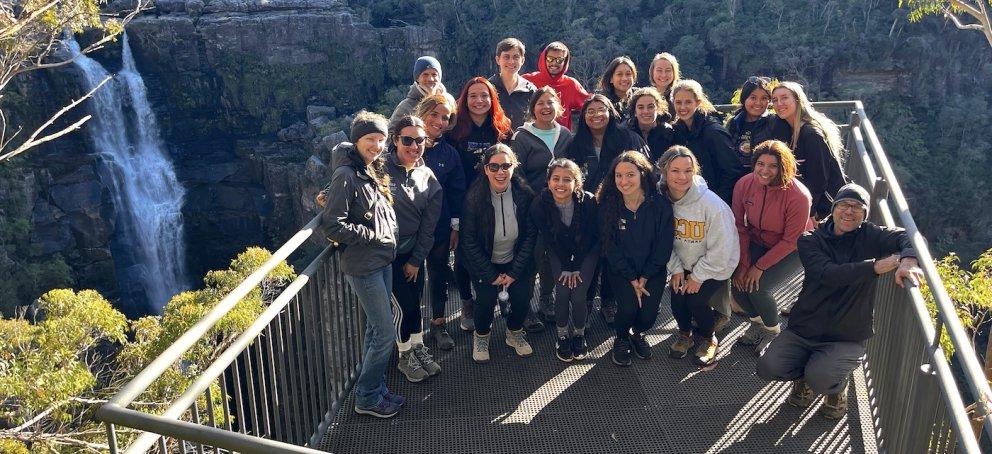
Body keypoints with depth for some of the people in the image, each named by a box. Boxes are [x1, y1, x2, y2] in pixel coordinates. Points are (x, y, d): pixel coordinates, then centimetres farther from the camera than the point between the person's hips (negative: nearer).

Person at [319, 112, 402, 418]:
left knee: (375, 329, 17)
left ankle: (376, 389, 30)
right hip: (363, 266, -9)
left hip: (383, 260, 9)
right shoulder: (346, 176, -17)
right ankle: (366, 398, 12)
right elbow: (333, 226, -21)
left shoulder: (374, 171, 9)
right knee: (385, 333, -3)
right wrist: (373, 235, -15)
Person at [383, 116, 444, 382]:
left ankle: (418, 349, 32)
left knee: (414, 302, 14)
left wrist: (416, 260, 4)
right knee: (403, 305, 1)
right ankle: (405, 357, 21)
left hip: (413, 252, 5)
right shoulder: (381, 170, -13)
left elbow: (428, 225, 5)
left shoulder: (428, 178, 2)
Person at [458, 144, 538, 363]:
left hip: (515, 261, 2)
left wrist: (515, 272, -10)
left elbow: (530, 235, -6)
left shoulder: (524, 193, -13)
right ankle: (481, 336, 15)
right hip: (484, 262, -2)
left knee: (522, 296, -12)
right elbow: (469, 241, -13)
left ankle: (514, 332, 20)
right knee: (486, 299, -17)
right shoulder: (474, 197, -19)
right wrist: (491, 276, -13)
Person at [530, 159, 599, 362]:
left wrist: (576, 267, -13)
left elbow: (589, 238, -14)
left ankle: (579, 335, 14)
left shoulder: (588, 201, -26)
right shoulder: (540, 204, -22)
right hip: (559, 252, 1)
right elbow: (548, 239, -12)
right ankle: (562, 336, 10)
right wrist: (566, 267, -12)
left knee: (578, 295, -13)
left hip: (586, 251, -1)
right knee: (562, 292, -14)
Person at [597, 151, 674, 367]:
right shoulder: (608, 205, -12)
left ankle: (637, 333, 25)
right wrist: (632, 279, -12)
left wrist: (645, 278, -9)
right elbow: (610, 247, -8)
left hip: (652, 270, 1)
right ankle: (621, 339, 12)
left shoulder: (660, 205, -13)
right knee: (628, 306, -22)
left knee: (648, 315, -13)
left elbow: (663, 246, -6)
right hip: (620, 269, 0)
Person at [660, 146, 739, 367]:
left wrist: (698, 276, -17)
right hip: (684, 263, 4)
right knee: (677, 297, -10)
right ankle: (685, 334, 24)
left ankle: (708, 338, 16)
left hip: (716, 265, -4)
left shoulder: (712, 204, -30)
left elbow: (721, 249, -23)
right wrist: (676, 269, -9)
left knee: (696, 300, -17)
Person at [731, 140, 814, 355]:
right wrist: (742, 264, -13)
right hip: (757, 242, 5)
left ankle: (773, 331, 9)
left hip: (791, 250, -4)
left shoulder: (798, 196, -28)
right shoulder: (744, 185, -16)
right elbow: (739, 227, -8)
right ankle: (756, 322, 16)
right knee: (737, 280, -15)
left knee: (758, 287, -21)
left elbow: (790, 241, -20)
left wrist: (760, 266, -19)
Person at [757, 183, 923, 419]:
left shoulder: (870, 236, -2)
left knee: (821, 381, -27)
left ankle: (838, 385, 13)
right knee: (767, 367, -18)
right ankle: (804, 374, 17)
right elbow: (828, 274, -20)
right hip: (804, 328, 2)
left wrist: (908, 260, -43)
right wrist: (878, 266, -30)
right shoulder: (810, 240, -3)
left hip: (848, 336, -1)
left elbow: (906, 237, -19)